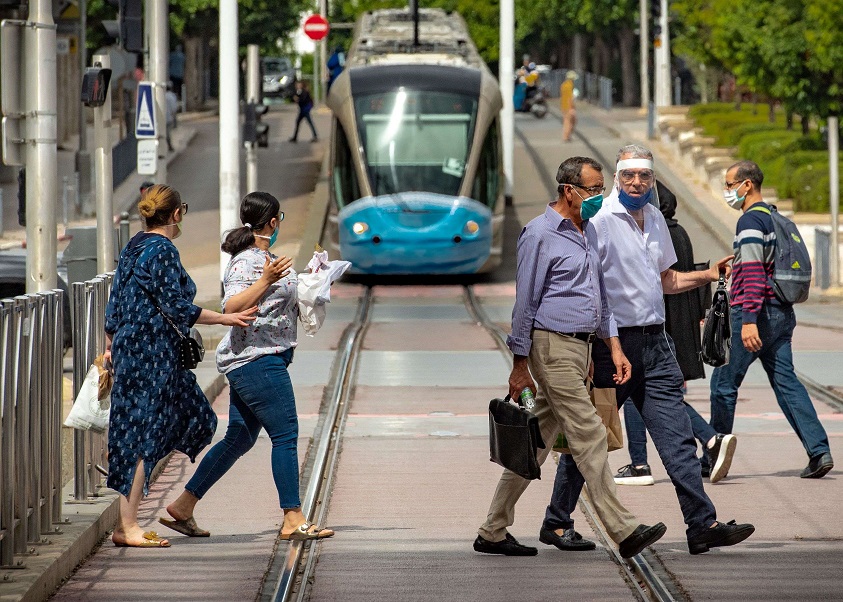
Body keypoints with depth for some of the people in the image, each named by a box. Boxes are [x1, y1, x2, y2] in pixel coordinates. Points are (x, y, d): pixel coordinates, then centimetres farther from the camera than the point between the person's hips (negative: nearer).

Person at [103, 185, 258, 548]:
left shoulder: (134, 248, 14)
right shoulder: (162, 250, -14)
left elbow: (115, 305, 18)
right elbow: (177, 309, -16)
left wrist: (110, 348, 25)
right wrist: (226, 319, -9)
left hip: (129, 350, 10)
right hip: (152, 354, -10)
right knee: (144, 436, -6)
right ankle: (126, 526, -4)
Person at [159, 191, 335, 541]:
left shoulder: (263, 258, 17)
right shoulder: (246, 262, -14)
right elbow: (232, 308, -24)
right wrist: (266, 280, -31)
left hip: (252, 363, 11)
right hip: (256, 359, -11)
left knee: (239, 438, 13)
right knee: (285, 435, -9)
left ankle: (183, 507, 18)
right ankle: (293, 520, -8)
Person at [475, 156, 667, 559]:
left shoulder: (588, 231, 16)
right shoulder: (540, 234, -10)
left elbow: (599, 295, 24)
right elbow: (525, 302, -10)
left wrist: (614, 346, 16)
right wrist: (520, 364, -9)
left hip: (581, 345, 9)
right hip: (553, 346, -9)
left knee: (537, 441, 9)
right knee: (589, 436, -10)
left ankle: (493, 533, 14)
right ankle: (624, 532, -12)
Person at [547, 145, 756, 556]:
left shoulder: (655, 219, 13)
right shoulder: (599, 220, -10)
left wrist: (708, 275, 9)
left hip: (654, 343, 6)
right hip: (612, 344, -6)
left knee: (677, 437, 0)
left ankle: (702, 525, -3)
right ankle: (557, 520, 17)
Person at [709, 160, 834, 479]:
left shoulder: (750, 221, -13)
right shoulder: (775, 218, 18)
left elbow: (752, 273, -22)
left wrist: (749, 320, -26)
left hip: (757, 311, -9)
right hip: (782, 312, 9)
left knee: (723, 383, 2)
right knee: (785, 381, 4)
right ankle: (819, 450, -8)